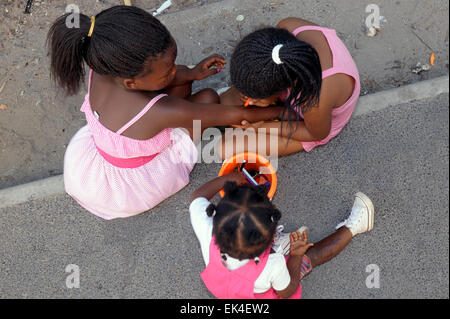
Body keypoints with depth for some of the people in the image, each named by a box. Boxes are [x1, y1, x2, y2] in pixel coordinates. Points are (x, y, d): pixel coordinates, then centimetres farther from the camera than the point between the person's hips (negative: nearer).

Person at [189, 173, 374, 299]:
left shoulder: (207, 235, -41)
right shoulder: (273, 266, -46)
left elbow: (197, 196, -18)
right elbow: (287, 292, -20)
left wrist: (228, 178, -10)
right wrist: (296, 255, -22)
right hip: (264, 293, -2)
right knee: (312, 255, 9)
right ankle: (351, 227, 27)